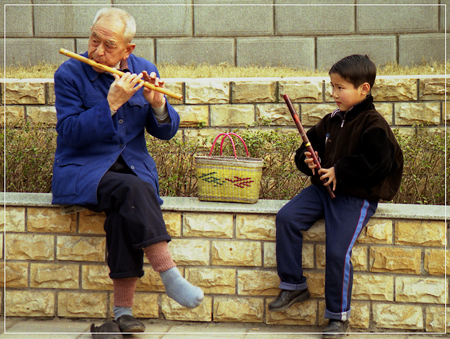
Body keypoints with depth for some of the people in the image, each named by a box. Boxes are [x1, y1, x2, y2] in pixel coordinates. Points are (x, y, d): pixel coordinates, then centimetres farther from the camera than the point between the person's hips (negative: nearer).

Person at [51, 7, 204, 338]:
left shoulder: (144, 72, 7)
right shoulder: (70, 74, -3)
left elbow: (166, 131, 8)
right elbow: (69, 132, -14)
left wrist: (158, 105, -13)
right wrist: (111, 104, -21)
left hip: (134, 167, 2)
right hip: (82, 171, -2)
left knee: (125, 207, -32)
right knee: (131, 189, -34)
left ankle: (123, 312, -29)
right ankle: (170, 276, -31)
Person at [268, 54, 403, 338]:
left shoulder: (373, 124, -11)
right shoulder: (332, 121, 11)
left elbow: (378, 163, -22)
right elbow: (310, 144, 22)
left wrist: (339, 172, -21)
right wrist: (306, 160, -2)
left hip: (356, 197, -7)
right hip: (323, 188, 7)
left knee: (338, 251, -18)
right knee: (287, 217, -12)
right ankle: (294, 286, 1)